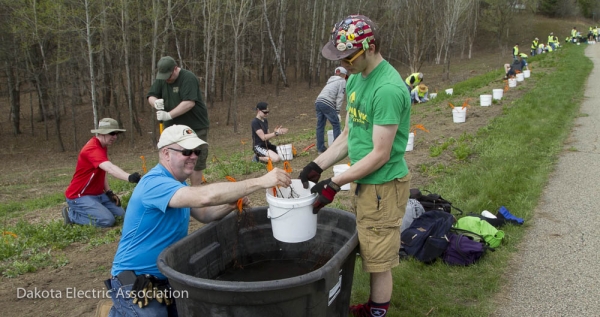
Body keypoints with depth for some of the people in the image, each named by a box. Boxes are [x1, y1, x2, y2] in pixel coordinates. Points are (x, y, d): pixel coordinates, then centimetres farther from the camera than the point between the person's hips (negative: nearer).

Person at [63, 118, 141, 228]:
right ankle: (72, 214, -2)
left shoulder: (103, 147, 7)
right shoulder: (92, 149, -25)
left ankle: (84, 211, 15)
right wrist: (130, 177, -59)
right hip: (79, 196, -10)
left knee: (121, 214, 3)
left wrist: (109, 192, 3)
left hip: (97, 194, 10)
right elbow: (110, 168, -43)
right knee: (107, 220, -22)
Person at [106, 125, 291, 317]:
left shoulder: (177, 184, 8)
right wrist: (261, 181, -42)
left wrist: (230, 206, -11)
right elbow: (205, 196, -41)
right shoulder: (155, 183, -26)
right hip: (134, 283, -9)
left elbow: (203, 214, 11)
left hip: (166, 278, 9)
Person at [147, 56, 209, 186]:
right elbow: (151, 96, 5)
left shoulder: (188, 78, -16)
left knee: (194, 163, -1)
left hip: (195, 128, -6)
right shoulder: (162, 79, 6)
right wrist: (155, 102, -19)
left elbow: (189, 102, -27)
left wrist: (169, 115, -30)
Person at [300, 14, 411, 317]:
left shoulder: (388, 89, -25)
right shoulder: (356, 79, 4)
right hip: (362, 181, 9)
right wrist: (317, 165, 2)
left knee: (379, 261, 7)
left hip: (382, 186, -9)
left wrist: (334, 184, -19)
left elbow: (380, 155, -23)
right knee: (369, 254, 21)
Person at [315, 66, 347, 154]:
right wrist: (337, 112, -4)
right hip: (327, 104, -7)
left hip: (318, 102, 7)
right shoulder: (342, 81, 9)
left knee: (320, 126, 9)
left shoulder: (331, 81, 31)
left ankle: (320, 148, 12)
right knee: (336, 125, 4)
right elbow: (340, 97, -2)